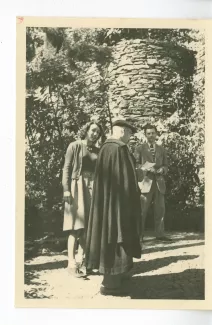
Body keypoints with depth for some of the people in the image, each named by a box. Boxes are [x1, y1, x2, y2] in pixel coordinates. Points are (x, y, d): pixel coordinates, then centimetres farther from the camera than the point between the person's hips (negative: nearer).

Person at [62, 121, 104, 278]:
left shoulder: (98, 151, 14)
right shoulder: (75, 146, 0)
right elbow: (67, 168, -5)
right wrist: (66, 189, -15)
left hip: (93, 188, 5)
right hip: (78, 187, -5)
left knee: (87, 226, 3)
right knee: (76, 226, -8)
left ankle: (80, 261, 11)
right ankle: (72, 264, -6)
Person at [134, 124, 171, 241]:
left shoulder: (161, 149, 17)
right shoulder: (140, 148, 6)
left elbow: (165, 165, 16)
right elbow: (135, 164, -1)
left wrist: (162, 170, -6)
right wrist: (146, 168, -16)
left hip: (159, 182, 4)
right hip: (146, 182, -4)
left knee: (160, 209, 4)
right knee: (142, 210, -3)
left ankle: (160, 234, 10)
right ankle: (139, 235, 3)